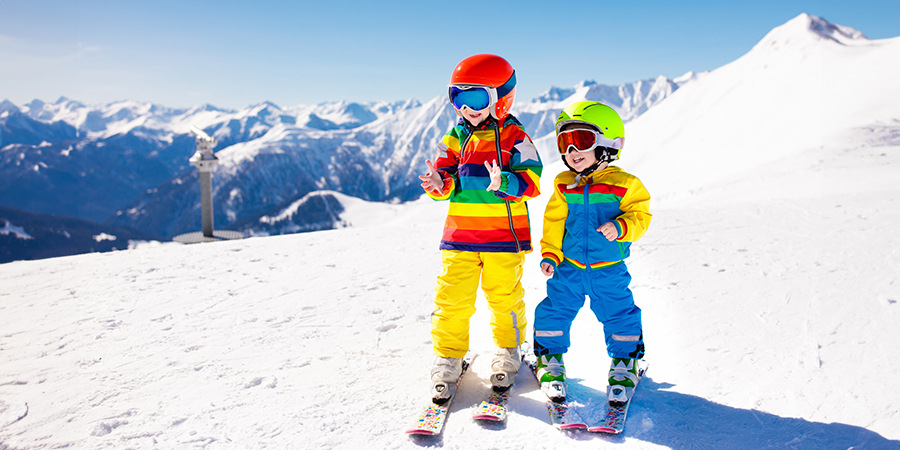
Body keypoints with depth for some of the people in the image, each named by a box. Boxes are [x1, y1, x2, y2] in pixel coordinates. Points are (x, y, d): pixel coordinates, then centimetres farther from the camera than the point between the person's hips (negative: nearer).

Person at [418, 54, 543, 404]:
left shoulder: (514, 137, -6)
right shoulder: (455, 138, 7)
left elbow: (531, 180, -13)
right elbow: (444, 174, 5)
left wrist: (502, 183, -32)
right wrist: (441, 186, -19)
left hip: (504, 236, -3)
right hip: (460, 235, 3)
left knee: (505, 298, 9)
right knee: (452, 299, 1)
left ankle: (508, 355, 31)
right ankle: (448, 361, 17)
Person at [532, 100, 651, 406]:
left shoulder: (625, 185, -5)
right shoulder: (563, 186, 2)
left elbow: (640, 215, -7)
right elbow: (554, 223, 4)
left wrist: (620, 227, -27)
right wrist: (550, 255, -4)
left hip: (609, 270, -2)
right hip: (568, 267, 2)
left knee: (620, 315, 4)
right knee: (554, 311, 2)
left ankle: (624, 363, 26)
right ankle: (550, 361, 22)